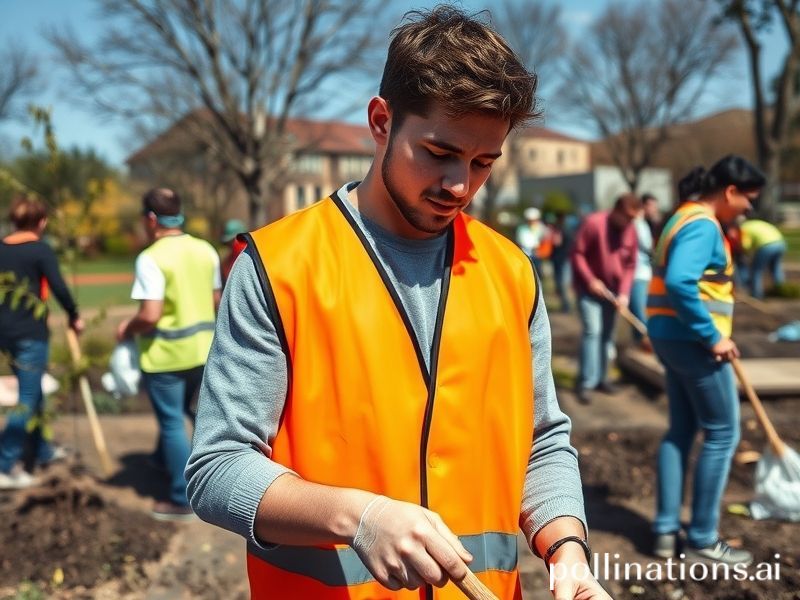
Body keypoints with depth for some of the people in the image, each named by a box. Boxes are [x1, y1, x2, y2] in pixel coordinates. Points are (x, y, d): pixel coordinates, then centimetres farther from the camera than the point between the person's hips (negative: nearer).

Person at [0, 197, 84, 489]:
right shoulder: (41, 250, -11)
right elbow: (58, 287, -19)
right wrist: (74, 316, -5)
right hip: (30, 332, -7)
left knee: (32, 391, 21)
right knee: (28, 398, -2)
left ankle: (41, 450, 33)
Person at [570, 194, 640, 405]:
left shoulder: (631, 231, -2)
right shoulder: (593, 223, -17)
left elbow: (630, 265, 2)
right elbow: (577, 253, -14)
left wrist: (624, 292, -9)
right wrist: (590, 280, -19)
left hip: (612, 290, 5)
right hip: (589, 288, -5)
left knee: (607, 334, 10)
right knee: (592, 331, -13)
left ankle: (601, 377, 22)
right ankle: (585, 383, -10)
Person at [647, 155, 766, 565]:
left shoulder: (685, 218, 16)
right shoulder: (703, 226, -16)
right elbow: (679, 283, -30)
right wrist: (713, 336, -24)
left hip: (673, 337, 10)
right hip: (692, 340, -10)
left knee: (681, 430, 14)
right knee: (722, 434, 0)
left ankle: (666, 531, 19)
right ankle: (702, 539, 9)